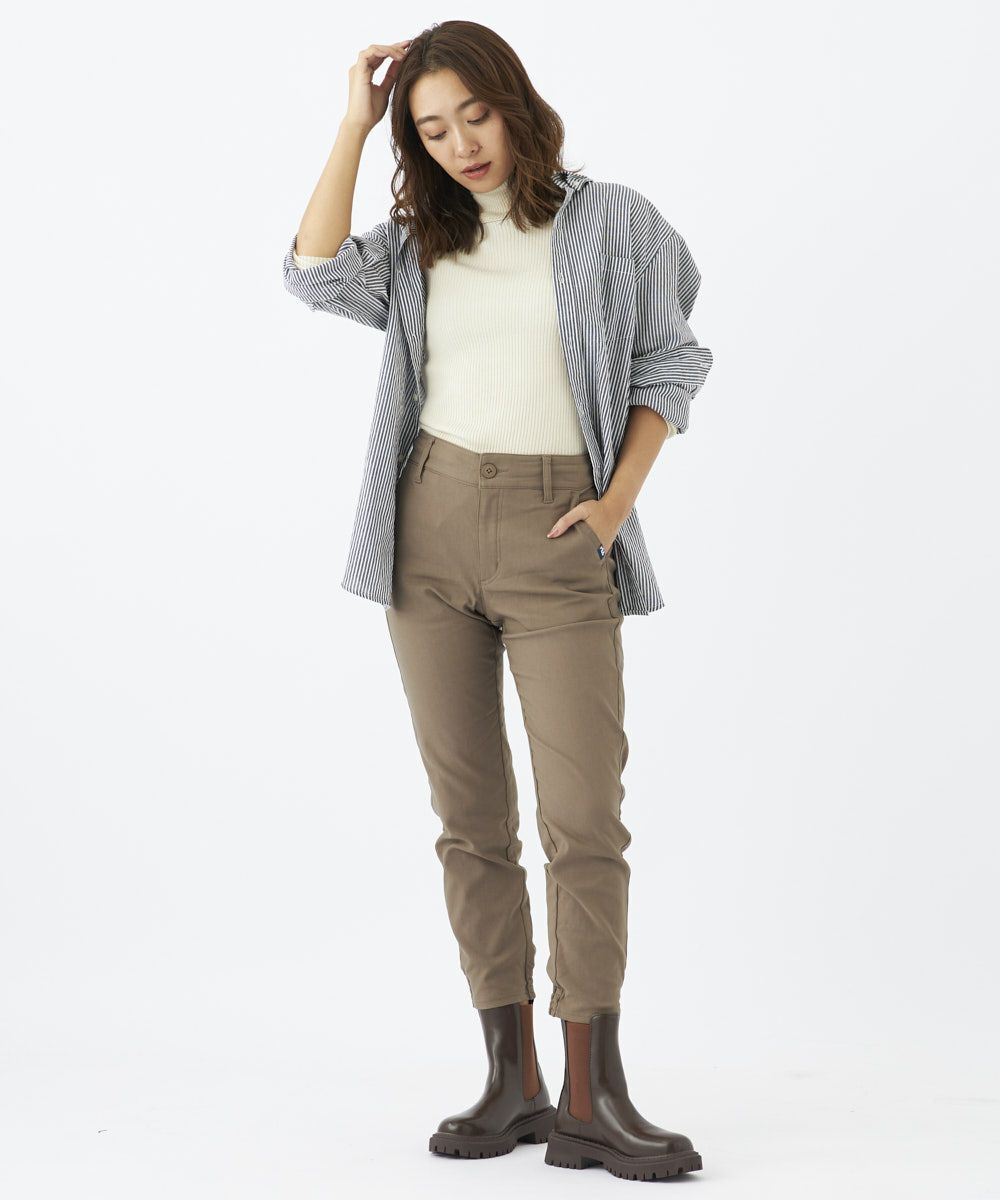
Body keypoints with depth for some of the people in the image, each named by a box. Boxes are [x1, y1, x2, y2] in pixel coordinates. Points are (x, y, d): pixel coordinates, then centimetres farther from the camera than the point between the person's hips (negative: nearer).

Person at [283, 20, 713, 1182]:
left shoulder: (610, 223, 4)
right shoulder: (419, 243, 11)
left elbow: (667, 365, 6)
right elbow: (316, 275, -6)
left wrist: (617, 501, -6)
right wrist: (356, 122, -3)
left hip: (556, 533, -3)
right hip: (430, 529, 3)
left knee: (585, 815, -9)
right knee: (471, 816, 3)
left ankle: (592, 1098, -4)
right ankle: (512, 1079, 10)